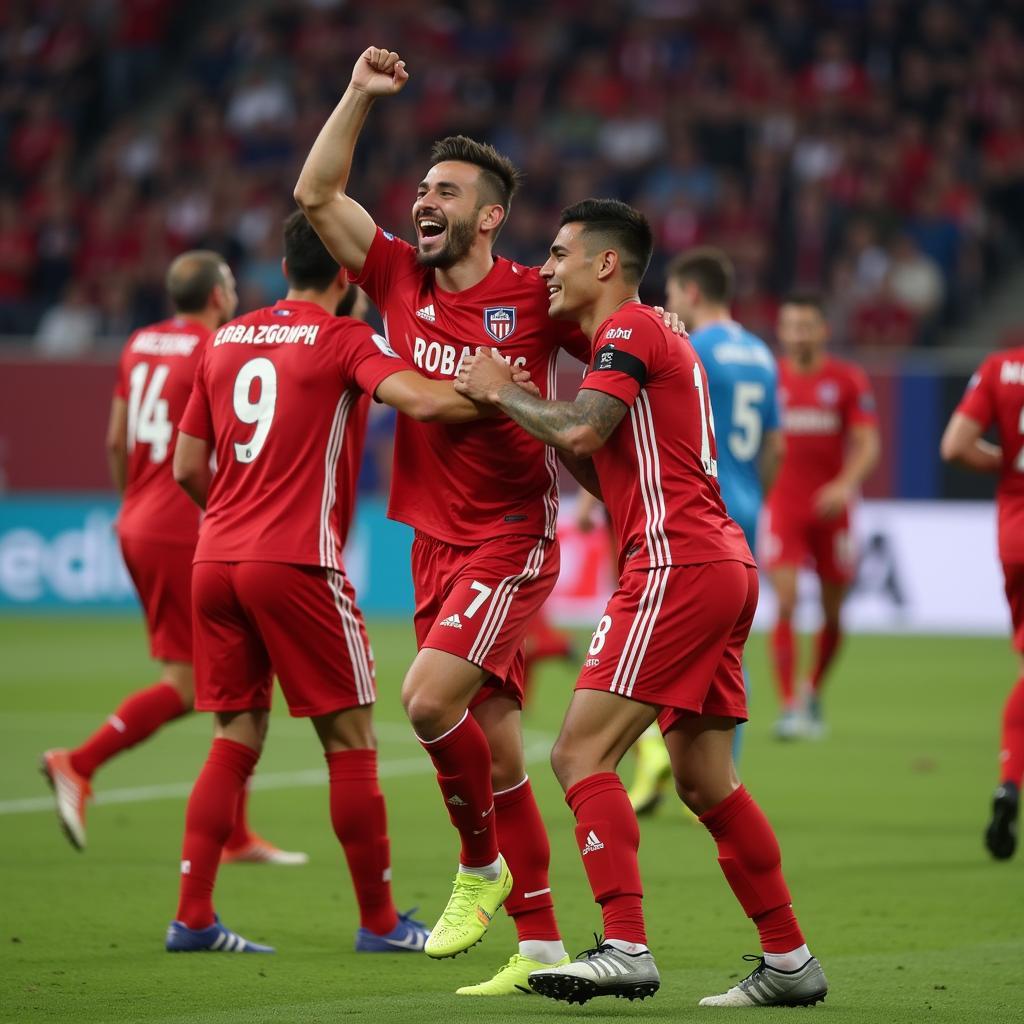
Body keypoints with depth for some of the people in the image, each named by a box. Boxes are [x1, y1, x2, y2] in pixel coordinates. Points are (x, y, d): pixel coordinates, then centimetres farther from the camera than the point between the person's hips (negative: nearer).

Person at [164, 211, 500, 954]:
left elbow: (187, 467, 17)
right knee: (351, 738, 3)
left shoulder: (226, 341, 14)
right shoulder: (343, 338, -3)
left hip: (216, 559, 6)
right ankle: (379, 921, 7)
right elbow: (419, 398, -21)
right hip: (295, 560, -6)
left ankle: (193, 917, 4)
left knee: (237, 737, 11)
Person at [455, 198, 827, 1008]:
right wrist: (539, 428, 15)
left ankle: (626, 950, -20)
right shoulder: (655, 339, 26)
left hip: (677, 568, -10)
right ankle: (790, 963, 13)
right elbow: (615, 478, 27)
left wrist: (501, 394, -5)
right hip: (724, 565, 10)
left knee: (581, 754, -12)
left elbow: (582, 429, -20)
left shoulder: (630, 329, -5)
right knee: (703, 780, 12)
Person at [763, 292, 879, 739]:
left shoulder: (849, 380, 0)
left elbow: (867, 445, -6)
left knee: (833, 614, 8)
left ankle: (815, 692, 32)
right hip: (782, 507, -1)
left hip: (831, 510, 1)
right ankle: (789, 707, -14)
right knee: (785, 605, -15)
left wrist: (845, 484, -22)